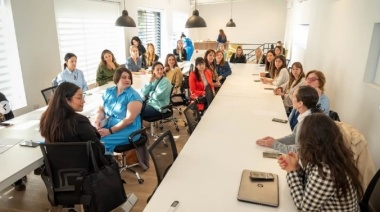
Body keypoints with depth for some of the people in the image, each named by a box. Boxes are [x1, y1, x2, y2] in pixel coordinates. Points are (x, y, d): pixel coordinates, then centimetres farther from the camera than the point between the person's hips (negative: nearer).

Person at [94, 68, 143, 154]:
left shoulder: (133, 95, -11)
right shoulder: (108, 91, 8)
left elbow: (130, 119, -18)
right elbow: (101, 109, 14)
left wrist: (110, 131, -21)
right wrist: (98, 120, -9)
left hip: (128, 130, -6)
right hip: (109, 125, 6)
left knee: (100, 142, -24)